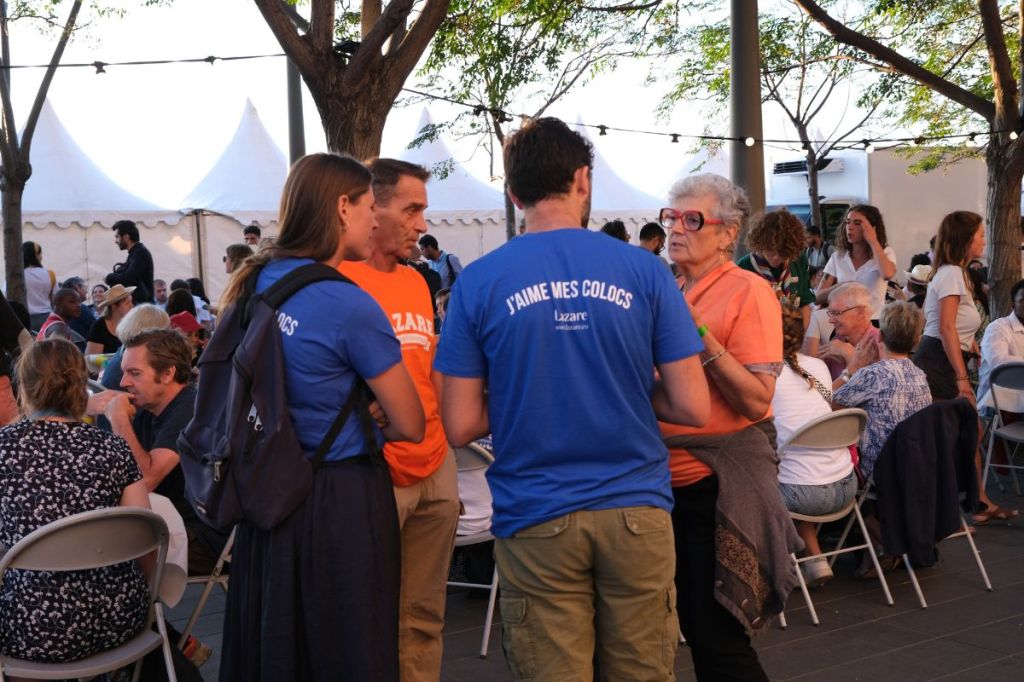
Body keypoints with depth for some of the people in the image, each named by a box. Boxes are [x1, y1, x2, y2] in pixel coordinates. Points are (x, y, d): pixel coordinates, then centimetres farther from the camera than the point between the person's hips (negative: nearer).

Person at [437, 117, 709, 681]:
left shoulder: (479, 283, -4)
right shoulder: (643, 272, -3)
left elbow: (461, 426, -4)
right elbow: (692, 408, -3)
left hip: (535, 522, 0)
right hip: (636, 511, 1)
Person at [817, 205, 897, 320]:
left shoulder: (885, 253, 4)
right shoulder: (838, 256, 8)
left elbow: (888, 275, -20)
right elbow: (819, 296, 3)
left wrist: (873, 241, -11)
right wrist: (840, 287, -16)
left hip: (873, 321, -2)